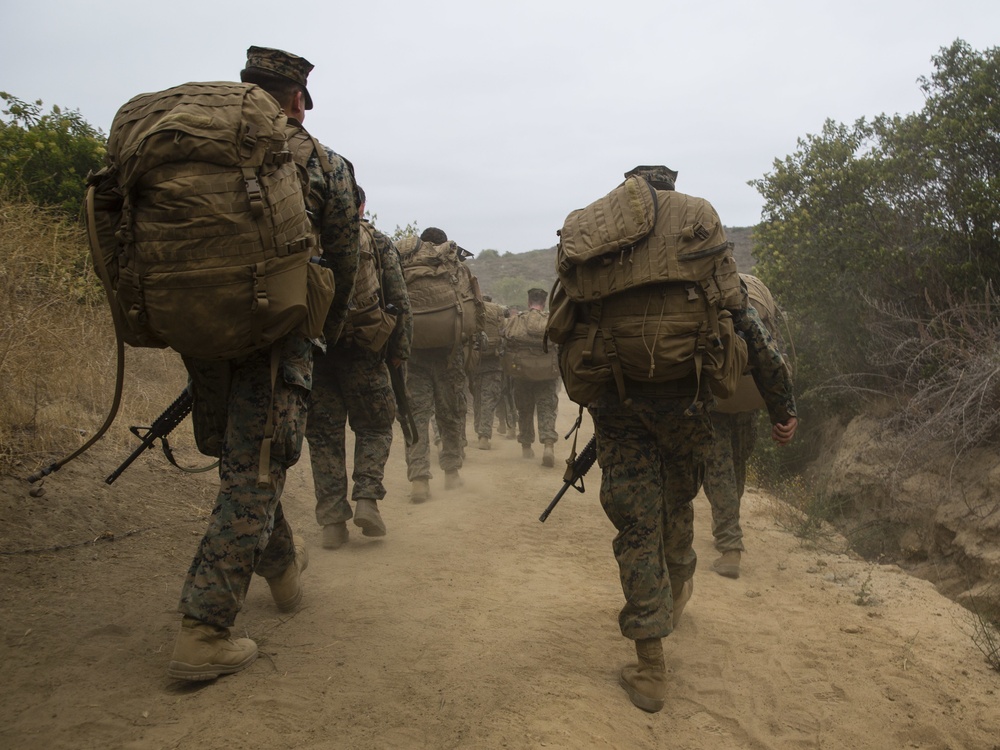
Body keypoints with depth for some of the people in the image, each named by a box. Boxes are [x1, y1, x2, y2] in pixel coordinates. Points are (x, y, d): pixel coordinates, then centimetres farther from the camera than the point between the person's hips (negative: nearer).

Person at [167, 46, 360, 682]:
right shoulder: (325, 166, 2)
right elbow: (345, 265, 6)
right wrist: (330, 322, 22)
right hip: (274, 336, -4)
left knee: (242, 458, 21)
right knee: (252, 476, 0)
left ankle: (283, 565, 40)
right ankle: (204, 634, -3)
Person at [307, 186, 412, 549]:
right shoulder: (378, 242, 5)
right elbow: (400, 302, 1)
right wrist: (399, 350, 6)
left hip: (312, 348, 2)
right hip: (362, 351, -1)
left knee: (323, 433, 8)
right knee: (374, 427, 14)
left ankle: (332, 520, 6)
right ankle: (367, 499, -2)